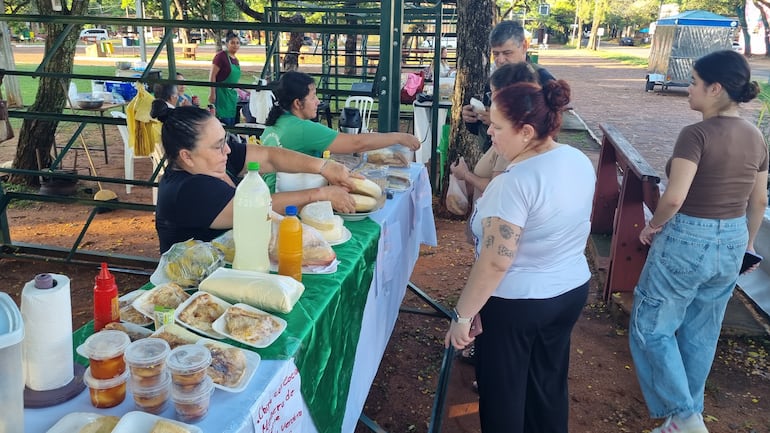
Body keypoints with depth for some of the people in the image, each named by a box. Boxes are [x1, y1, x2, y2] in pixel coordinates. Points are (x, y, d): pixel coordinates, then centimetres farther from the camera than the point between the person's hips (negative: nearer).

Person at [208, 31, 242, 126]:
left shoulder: (236, 60, 13)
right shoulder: (221, 56, -11)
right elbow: (212, 76, -15)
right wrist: (212, 93, -21)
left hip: (232, 94, 8)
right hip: (221, 93, -8)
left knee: (232, 123, 10)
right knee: (224, 121, -10)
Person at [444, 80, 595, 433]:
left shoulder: (515, 182, -28)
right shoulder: (579, 161, -2)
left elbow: (495, 262, -28)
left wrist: (462, 315, -19)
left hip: (516, 302, -8)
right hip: (572, 289, 8)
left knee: (503, 392, 13)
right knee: (549, 383, 24)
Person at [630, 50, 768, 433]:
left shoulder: (696, 134, -19)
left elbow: (674, 198, -27)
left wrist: (652, 227, -8)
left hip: (687, 241, -7)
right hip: (731, 244, 7)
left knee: (650, 329, 9)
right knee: (700, 335, 20)